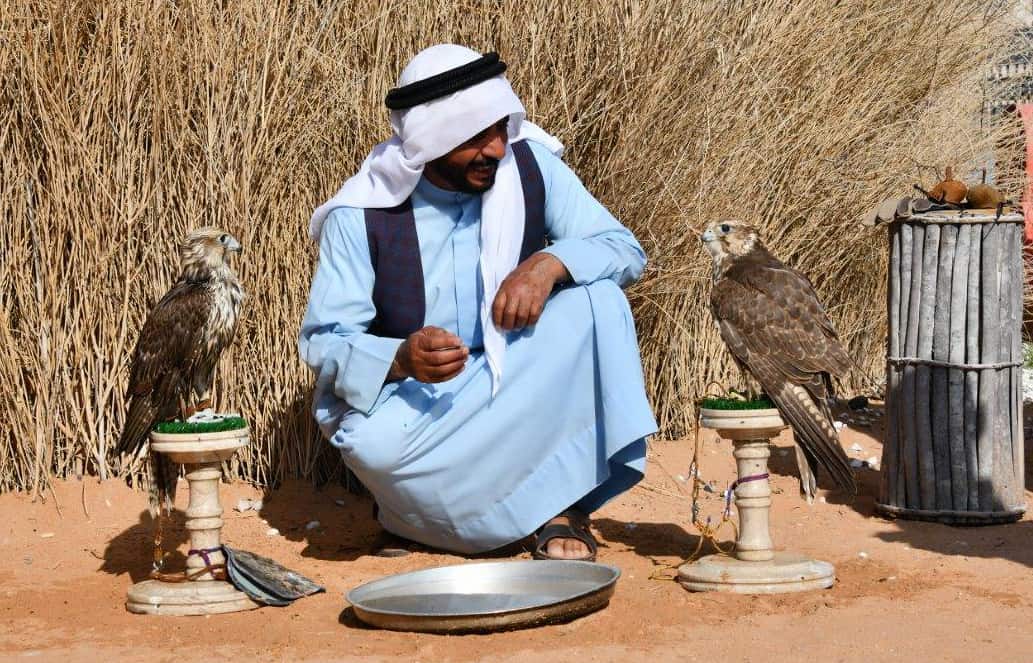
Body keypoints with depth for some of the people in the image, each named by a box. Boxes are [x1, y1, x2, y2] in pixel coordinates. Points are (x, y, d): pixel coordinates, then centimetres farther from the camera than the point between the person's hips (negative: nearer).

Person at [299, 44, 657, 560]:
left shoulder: (529, 165, -10)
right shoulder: (362, 215, -17)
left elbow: (625, 249, -8)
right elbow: (322, 342, -16)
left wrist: (551, 262, -30)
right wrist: (402, 359, -38)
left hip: (514, 387, 3)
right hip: (409, 401, -3)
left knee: (596, 298, -23)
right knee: (371, 444, -37)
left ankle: (566, 505, -19)